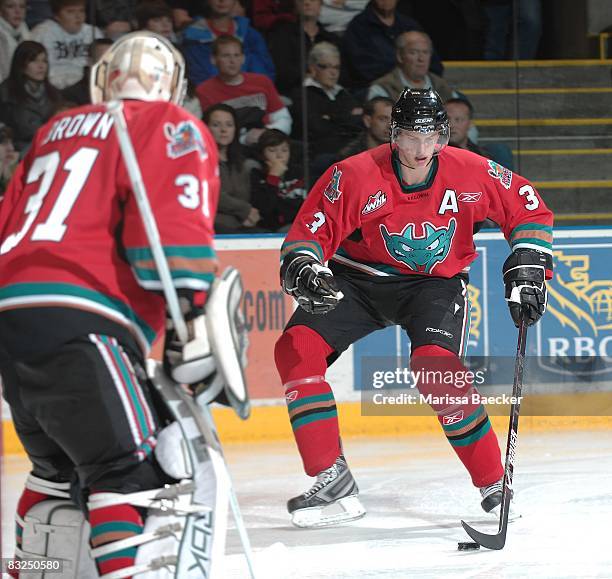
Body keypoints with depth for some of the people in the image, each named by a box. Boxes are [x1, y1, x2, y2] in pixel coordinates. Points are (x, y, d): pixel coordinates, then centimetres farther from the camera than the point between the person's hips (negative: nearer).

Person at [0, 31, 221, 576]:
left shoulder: (57, 130, 27)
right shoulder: (171, 129, 5)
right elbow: (173, 228, -10)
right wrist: (192, 320, -15)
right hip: (76, 326, -8)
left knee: (63, 466, 25)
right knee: (138, 472, -12)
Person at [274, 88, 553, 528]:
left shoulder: (472, 174, -17)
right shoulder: (355, 177, -21)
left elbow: (529, 208, -2)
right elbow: (309, 232, -17)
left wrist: (528, 267, -11)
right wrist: (303, 269, -37)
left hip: (435, 283, -2)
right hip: (358, 279, 2)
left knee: (436, 367, -29)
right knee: (296, 348, -18)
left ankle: (496, 486, -14)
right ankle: (333, 483, -14)